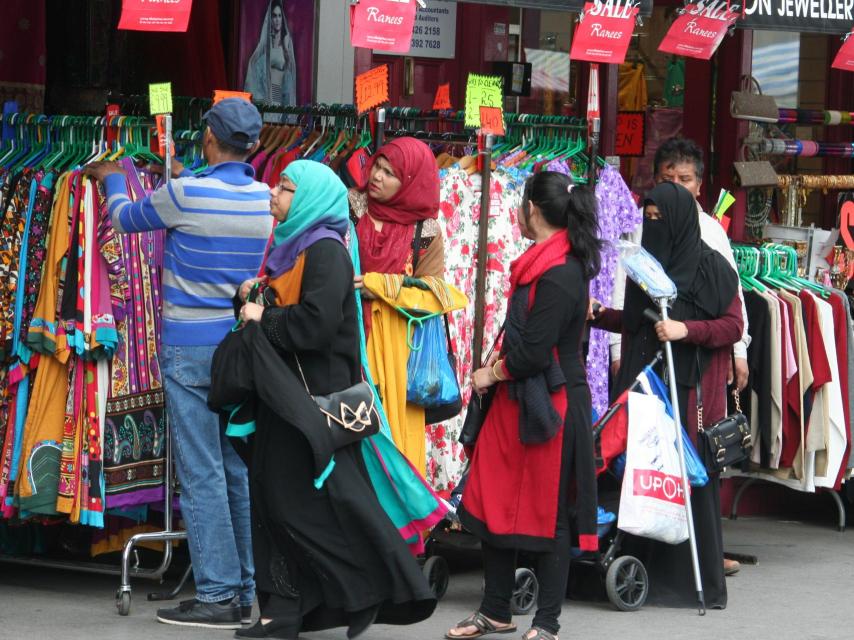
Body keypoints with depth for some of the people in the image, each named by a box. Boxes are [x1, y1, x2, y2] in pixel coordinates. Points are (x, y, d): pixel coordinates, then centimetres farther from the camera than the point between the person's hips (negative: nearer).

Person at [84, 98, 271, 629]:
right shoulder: (266, 199, 2)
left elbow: (126, 218, 6)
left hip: (190, 350, -5)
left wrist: (112, 180, 27)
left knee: (201, 474, -5)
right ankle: (252, 590, 12)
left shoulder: (186, 194, -12)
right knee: (240, 470, 9)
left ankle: (218, 596, -6)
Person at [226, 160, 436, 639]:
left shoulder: (326, 251, -13)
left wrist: (264, 318, -13)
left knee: (321, 500, -8)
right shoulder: (290, 248, 16)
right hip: (284, 392, 10)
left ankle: (374, 592, 2)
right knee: (275, 499, 8)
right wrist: (251, 296, 2)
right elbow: (271, 308, 22)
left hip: (316, 397, -9)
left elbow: (318, 322, -25)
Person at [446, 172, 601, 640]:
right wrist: (499, 365, 3)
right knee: (493, 505, 12)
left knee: (545, 514, 2)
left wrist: (493, 374, -5)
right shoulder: (542, 263, 10)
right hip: (516, 399, 9)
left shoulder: (560, 275, -20)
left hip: (548, 405, -9)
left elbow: (533, 352, -21)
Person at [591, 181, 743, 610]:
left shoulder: (709, 266, -4)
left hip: (690, 388, -6)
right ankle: (653, 573, 6)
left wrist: (685, 329, -19)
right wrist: (599, 315, 10)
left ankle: (702, 582, -1)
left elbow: (733, 326, -7)